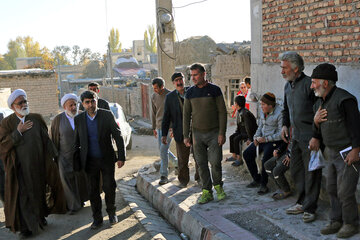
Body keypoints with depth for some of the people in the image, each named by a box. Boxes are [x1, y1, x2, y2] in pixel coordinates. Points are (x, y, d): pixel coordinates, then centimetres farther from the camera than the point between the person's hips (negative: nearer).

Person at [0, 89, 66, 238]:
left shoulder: (36, 118, 3)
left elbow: (46, 139, 6)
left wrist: (52, 156, 3)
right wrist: (18, 132, -18)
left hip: (38, 165, 3)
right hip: (20, 168, -3)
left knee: (39, 192, 16)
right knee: (23, 196, 3)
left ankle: (40, 218, 36)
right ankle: (26, 226, 15)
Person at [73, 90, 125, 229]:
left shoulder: (107, 115, -9)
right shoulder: (78, 119, -2)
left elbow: (117, 136, -6)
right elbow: (77, 141, 7)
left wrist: (121, 157, -9)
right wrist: (76, 161, 6)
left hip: (107, 159, -1)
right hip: (90, 161, 2)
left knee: (109, 187, 4)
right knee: (93, 190, 5)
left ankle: (111, 212, 29)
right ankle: (97, 219, 20)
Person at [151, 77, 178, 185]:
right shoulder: (153, 96, 6)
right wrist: (154, 128, 16)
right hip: (159, 127, 6)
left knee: (163, 149, -12)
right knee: (162, 149, 13)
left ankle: (164, 176, -6)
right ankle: (176, 162, 39)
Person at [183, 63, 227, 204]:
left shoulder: (215, 90, -4)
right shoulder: (190, 93, 5)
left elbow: (222, 112, -4)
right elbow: (186, 115, 8)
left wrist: (222, 133, -11)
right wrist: (186, 136, 3)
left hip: (214, 133, -3)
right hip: (198, 133, 3)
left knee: (215, 162, -8)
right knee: (202, 164, 2)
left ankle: (218, 186, 16)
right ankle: (207, 192, 11)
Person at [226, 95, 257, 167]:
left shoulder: (245, 113, -25)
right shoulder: (238, 112, 7)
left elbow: (248, 126, -28)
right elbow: (238, 125, 18)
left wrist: (250, 139, -27)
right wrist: (236, 133, 10)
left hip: (251, 132, -10)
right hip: (243, 131, 10)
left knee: (237, 139, -26)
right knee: (231, 137, 0)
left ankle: (239, 159, -21)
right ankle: (234, 156, 4)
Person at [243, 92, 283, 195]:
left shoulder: (280, 113, -16)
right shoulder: (263, 112, 10)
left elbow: (281, 134, -19)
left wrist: (266, 139, -19)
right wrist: (256, 137, 2)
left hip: (274, 141, -9)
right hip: (262, 139, 9)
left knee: (265, 159, -29)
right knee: (247, 154, -2)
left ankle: (263, 184, -10)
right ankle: (257, 179, 11)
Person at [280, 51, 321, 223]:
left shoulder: (308, 84, -15)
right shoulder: (288, 86, 11)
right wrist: (285, 125, 11)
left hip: (310, 137, -8)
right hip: (296, 137, 9)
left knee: (311, 172, 1)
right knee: (296, 170, 15)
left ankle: (309, 208, 11)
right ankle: (302, 203, 29)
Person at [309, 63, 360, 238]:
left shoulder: (344, 99, -18)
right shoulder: (319, 103, 10)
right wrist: (316, 137, -4)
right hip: (332, 151, 9)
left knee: (345, 191, -4)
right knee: (332, 189, 12)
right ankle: (336, 221, 25)